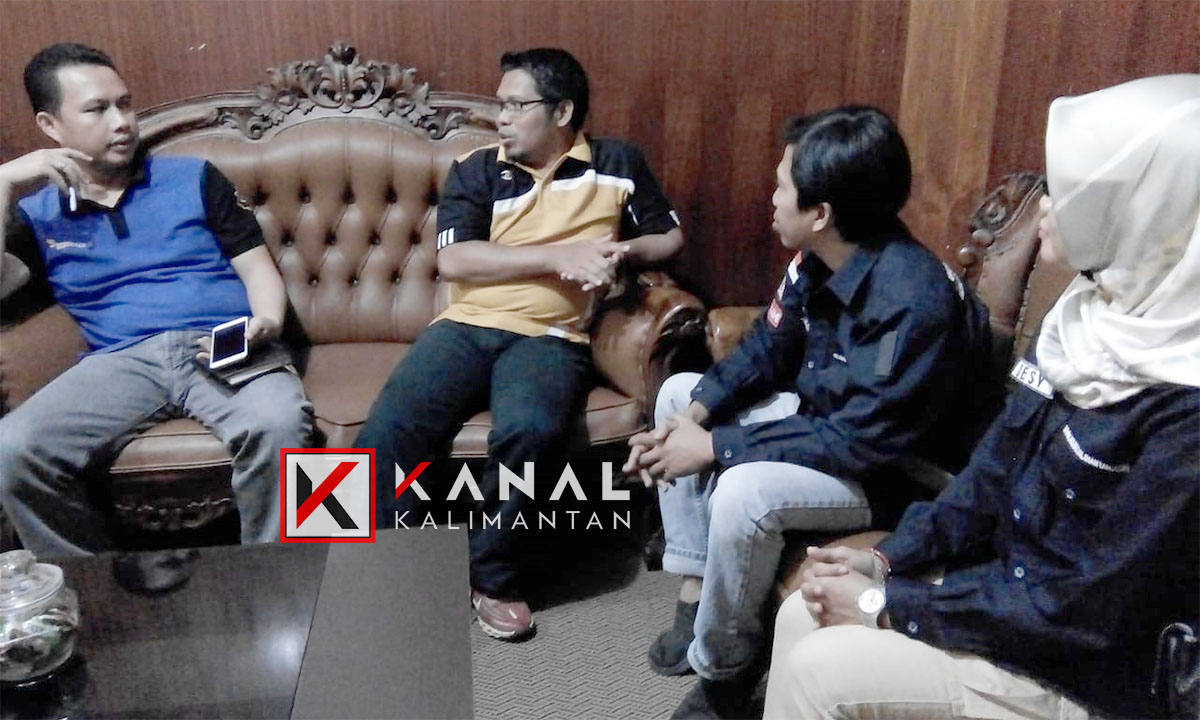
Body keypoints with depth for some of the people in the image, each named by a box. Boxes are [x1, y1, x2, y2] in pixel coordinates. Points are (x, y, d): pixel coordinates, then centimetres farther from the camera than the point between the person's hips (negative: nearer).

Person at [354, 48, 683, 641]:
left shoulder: (617, 164, 12)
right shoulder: (476, 169, 10)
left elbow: (670, 237, 21)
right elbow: (453, 260, -4)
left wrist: (626, 250, -3)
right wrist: (558, 257, -10)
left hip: (549, 338, -1)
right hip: (465, 327, 2)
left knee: (529, 430, -34)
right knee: (388, 430, -23)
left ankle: (492, 574, -10)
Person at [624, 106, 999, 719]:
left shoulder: (915, 304, -33)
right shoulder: (820, 257, -7)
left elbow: (860, 443, -32)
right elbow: (768, 347, 4)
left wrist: (715, 445, -29)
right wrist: (695, 414, -12)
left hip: (891, 472, -9)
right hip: (823, 417, 9)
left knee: (744, 491, -34)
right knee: (677, 392, 8)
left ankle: (723, 666, -6)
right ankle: (697, 592, 9)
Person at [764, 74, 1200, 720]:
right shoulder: (1092, 315, -1)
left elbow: (1088, 608, -24)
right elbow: (997, 470, 6)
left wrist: (890, 608, -18)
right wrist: (888, 560, -3)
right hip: (1014, 589, 7)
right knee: (804, 617, 0)